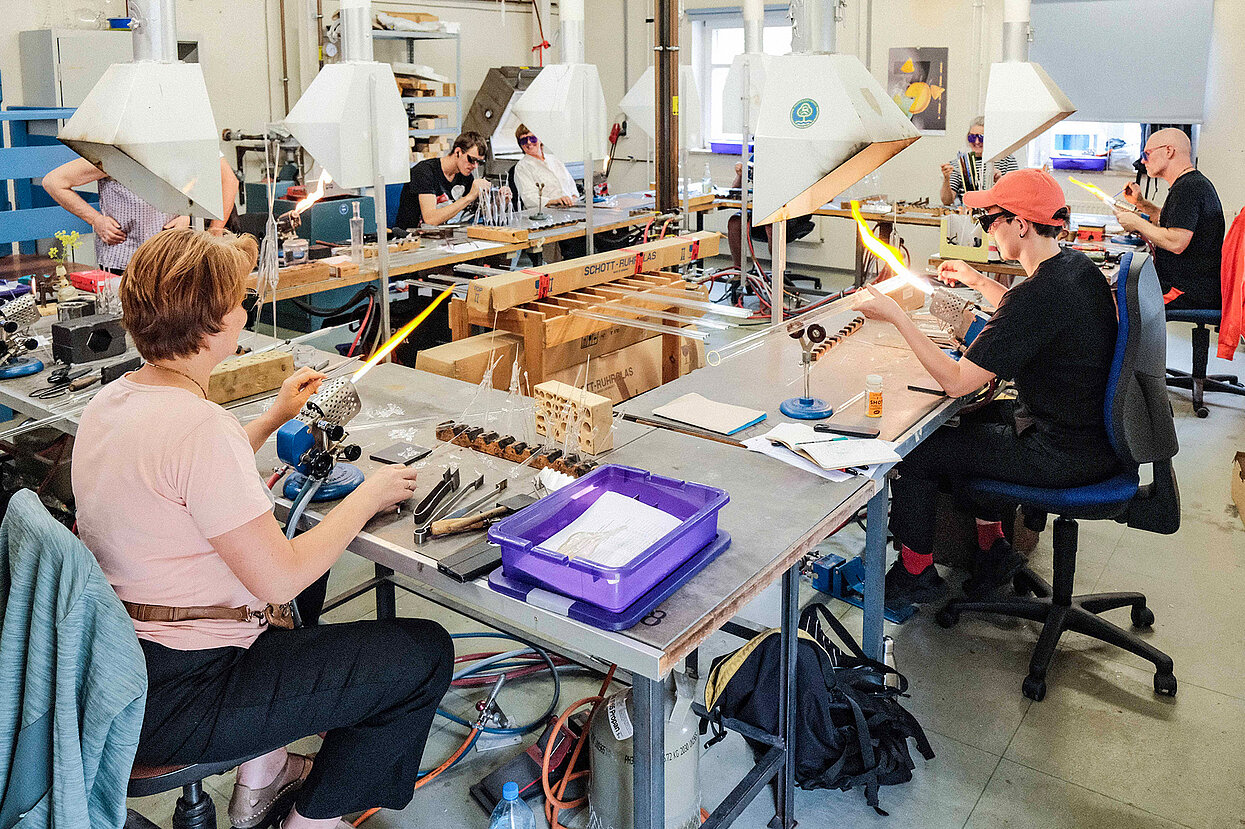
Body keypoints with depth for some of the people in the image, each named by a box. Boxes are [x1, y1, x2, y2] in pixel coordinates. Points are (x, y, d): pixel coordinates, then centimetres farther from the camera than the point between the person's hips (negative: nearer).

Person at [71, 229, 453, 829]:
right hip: (175, 701, -10)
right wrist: (368, 496, -11)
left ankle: (262, 777, 36)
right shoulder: (199, 428, -27)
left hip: (113, 666, 10)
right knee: (424, 651, -4)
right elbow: (280, 578, -24)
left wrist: (275, 417, 22)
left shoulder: (108, 400, 3)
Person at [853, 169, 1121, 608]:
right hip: (1095, 433, 10)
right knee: (964, 423, 27)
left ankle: (916, 574, 19)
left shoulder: (1039, 295, -28)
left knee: (913, 453, -2)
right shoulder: (1078, 266, 2)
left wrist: (896, 316, -22)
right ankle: (992, 546, 33)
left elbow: (956, 381, -26)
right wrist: (978, 281, 25)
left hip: (1061, 453, -10)